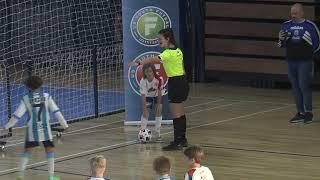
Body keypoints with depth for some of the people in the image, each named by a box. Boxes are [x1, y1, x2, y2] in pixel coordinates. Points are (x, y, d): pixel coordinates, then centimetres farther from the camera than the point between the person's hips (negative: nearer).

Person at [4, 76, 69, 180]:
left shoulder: (26, 99, -4)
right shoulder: (46, 97, -4)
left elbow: (17, 115, -4)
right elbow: (56, 111, -6)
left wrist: (8, 126, 8)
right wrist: (64, 123, -1)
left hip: (32, 128, 1)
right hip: (45, 128, -1)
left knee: (27, 150, 14)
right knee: (50, 150, 9)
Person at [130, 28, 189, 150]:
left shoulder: (169, 53, -20)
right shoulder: (177, 51, 9)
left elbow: (154, 59, -35)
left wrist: (139, 63, -43)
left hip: (175, 84, -10)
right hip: (182, 81, 10)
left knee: (176, 115, -5)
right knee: (180, 113, 17)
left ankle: (177, 142, -2)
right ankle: (182, 140, 26)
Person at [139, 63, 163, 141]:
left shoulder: (158, 79, -31)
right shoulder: (143, 82, -34)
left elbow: (159, 91, -18)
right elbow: (143, 96, -31)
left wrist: (159, 104, -16)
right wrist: (144, 108, -34)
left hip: (156, 96, 1)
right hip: (147, 97, -1)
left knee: (159, 111, -10)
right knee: (145, 113, -14)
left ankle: (157, 133, 0)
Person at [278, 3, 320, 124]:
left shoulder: (310, 26, -4)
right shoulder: (286, 26, 9)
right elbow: (281, 45, 16)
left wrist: (308, 52, -7)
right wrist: (281, 39, -4)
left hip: (305, 61, -5)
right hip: (291, 61, 5)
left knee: (304, 85, -7)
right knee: (295, 87, 7)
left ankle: (308, 112, 3)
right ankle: (300, 113, 14)